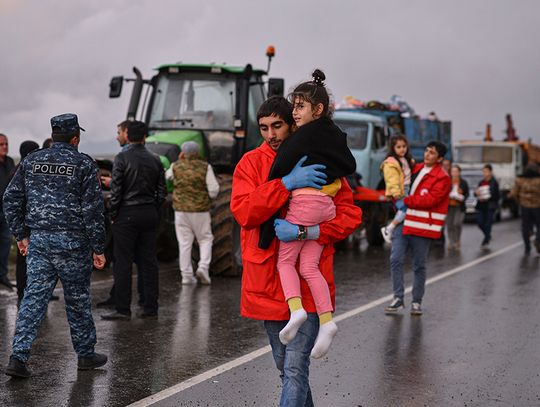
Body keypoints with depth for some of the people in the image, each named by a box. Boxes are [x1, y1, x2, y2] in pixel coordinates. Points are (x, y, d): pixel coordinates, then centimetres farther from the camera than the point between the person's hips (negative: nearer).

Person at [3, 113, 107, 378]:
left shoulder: (31, 161, 7)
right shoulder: (84, 164, -6)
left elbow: (11, 199, 8)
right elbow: (92, 209, -10)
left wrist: (21, 234, 14)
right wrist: (98, 248, -5)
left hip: (38, 240, 4)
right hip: (72, 242, -4)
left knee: (34, 297, 4)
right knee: (78, 299, 9)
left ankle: (18, 358, -5)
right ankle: (85, 354, 22)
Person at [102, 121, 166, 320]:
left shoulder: (122, 158, -8)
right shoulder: (155, 160, 7)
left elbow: (116, 190, -10)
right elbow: (161, 191, 8)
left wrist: (113, 216, -2)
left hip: (127, 214, -5)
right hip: (150, 214, 5)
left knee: (123, 263, -1)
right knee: (149, 261, 8)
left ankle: (123, 309, -1)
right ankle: (150, 308, 11)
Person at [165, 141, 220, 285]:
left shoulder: (176, 167, -2)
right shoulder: (205, 167, -6)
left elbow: (167, 176, 21)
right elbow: (214, 191, -8)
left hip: (180, 209, 1)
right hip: (200, 209, -1)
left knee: (184, 242, 6)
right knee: (205, 239, 13)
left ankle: (186, 275, 6)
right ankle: (203, 266, -5)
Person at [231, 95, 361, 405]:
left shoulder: (320, 164, 1)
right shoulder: (252, 163, 3)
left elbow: (351, 215, -4)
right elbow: (243, 211, -13)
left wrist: (305, 232, -19)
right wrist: (287, 183, -24)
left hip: (308, 284, -2)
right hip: (267, 283, 3)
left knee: (295, 368, -9)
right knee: (286, 366, 17)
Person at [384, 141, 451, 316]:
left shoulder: (442, 177, -5)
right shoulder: (416, 169, 15)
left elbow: (431, 199, -17)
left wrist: (407, 201, -18)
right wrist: (397, 199, 10)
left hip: (421, 227, -5)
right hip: (403, 221, 5)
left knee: (419, 266, 4)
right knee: (396, 260, -3)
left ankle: (417, 302, 16)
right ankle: (398, 298, 5)